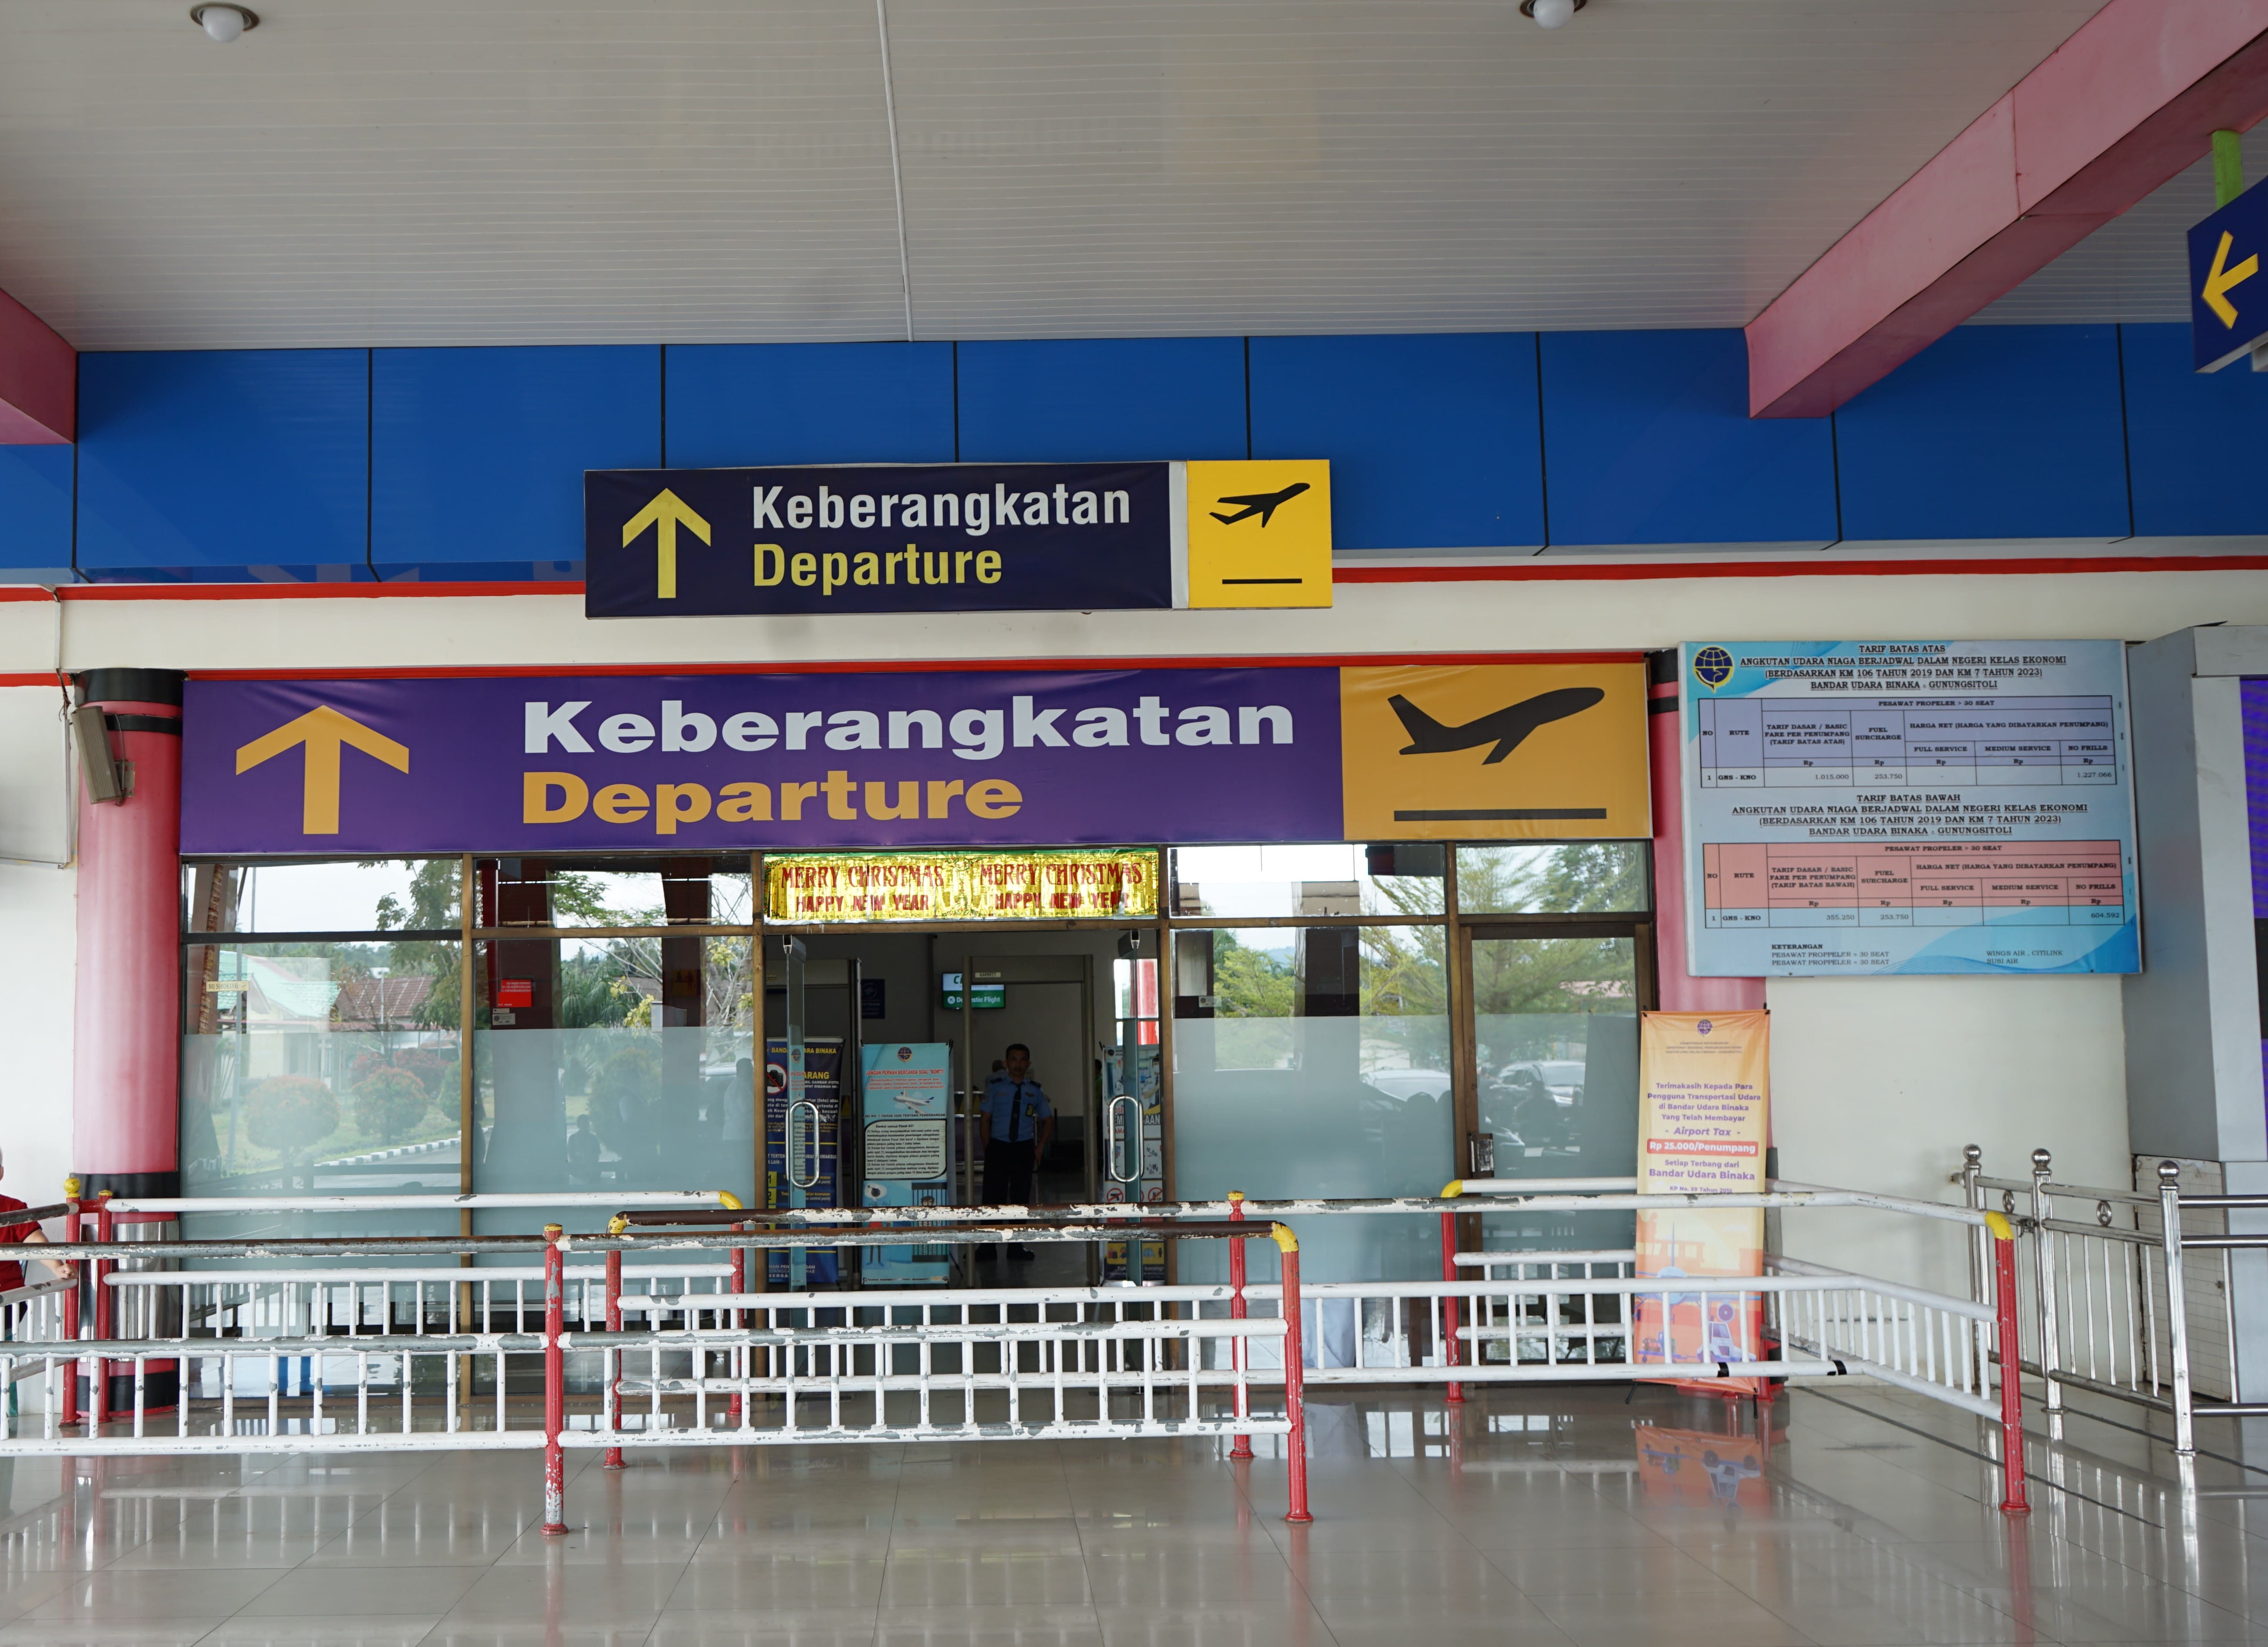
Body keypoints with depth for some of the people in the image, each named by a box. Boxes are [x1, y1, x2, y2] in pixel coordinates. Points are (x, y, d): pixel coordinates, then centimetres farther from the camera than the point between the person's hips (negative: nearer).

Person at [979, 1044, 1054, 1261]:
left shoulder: (1036, 1090, 7)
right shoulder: (995, 1087, 4)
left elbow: (1048, 1120, 15)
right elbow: (986, 1118, 4)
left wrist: (1041, 1147, 3)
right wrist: (987, 1147, -4)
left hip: (1024, 1148, 2)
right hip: (998, 1146, -1)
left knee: (1021, 1196, 5)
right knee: (993, 1196, -3)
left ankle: (1016, 1246, 14)